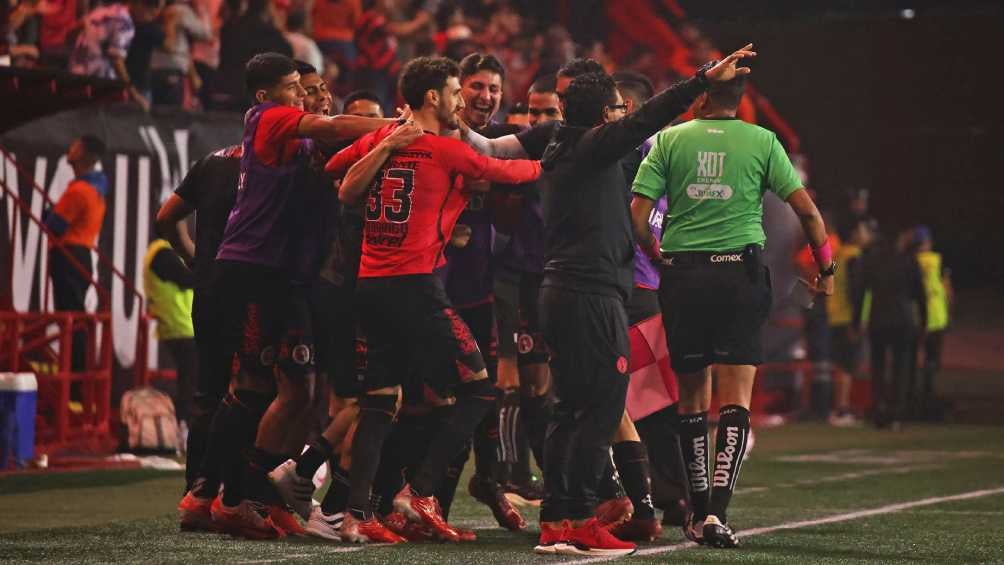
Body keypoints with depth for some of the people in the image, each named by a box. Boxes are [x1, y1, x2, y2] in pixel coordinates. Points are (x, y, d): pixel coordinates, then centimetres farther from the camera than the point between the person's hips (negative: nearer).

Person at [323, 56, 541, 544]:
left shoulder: (379, 140, 11)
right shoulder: (446, 150, -7)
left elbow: (333, 168, 27)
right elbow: (505, 172, 6)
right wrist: (544, 165, 26)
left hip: (370, 284, 7)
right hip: (415, 287, -7)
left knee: (378, 402, 9)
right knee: (479, 392, 1)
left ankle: (357, 515, 2)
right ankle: (420, 493, -5)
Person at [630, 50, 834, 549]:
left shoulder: (670, 139, 4)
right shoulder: (762, 142, 3)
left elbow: (638, 212, -2)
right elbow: (806, 209, 1)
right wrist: (826, 269, 14)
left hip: (681, 275, 1)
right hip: (740, 273, -1)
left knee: (692, 399, 12)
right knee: (736, 401, -2)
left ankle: (698, 511, 16)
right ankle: (716, 514, -14)